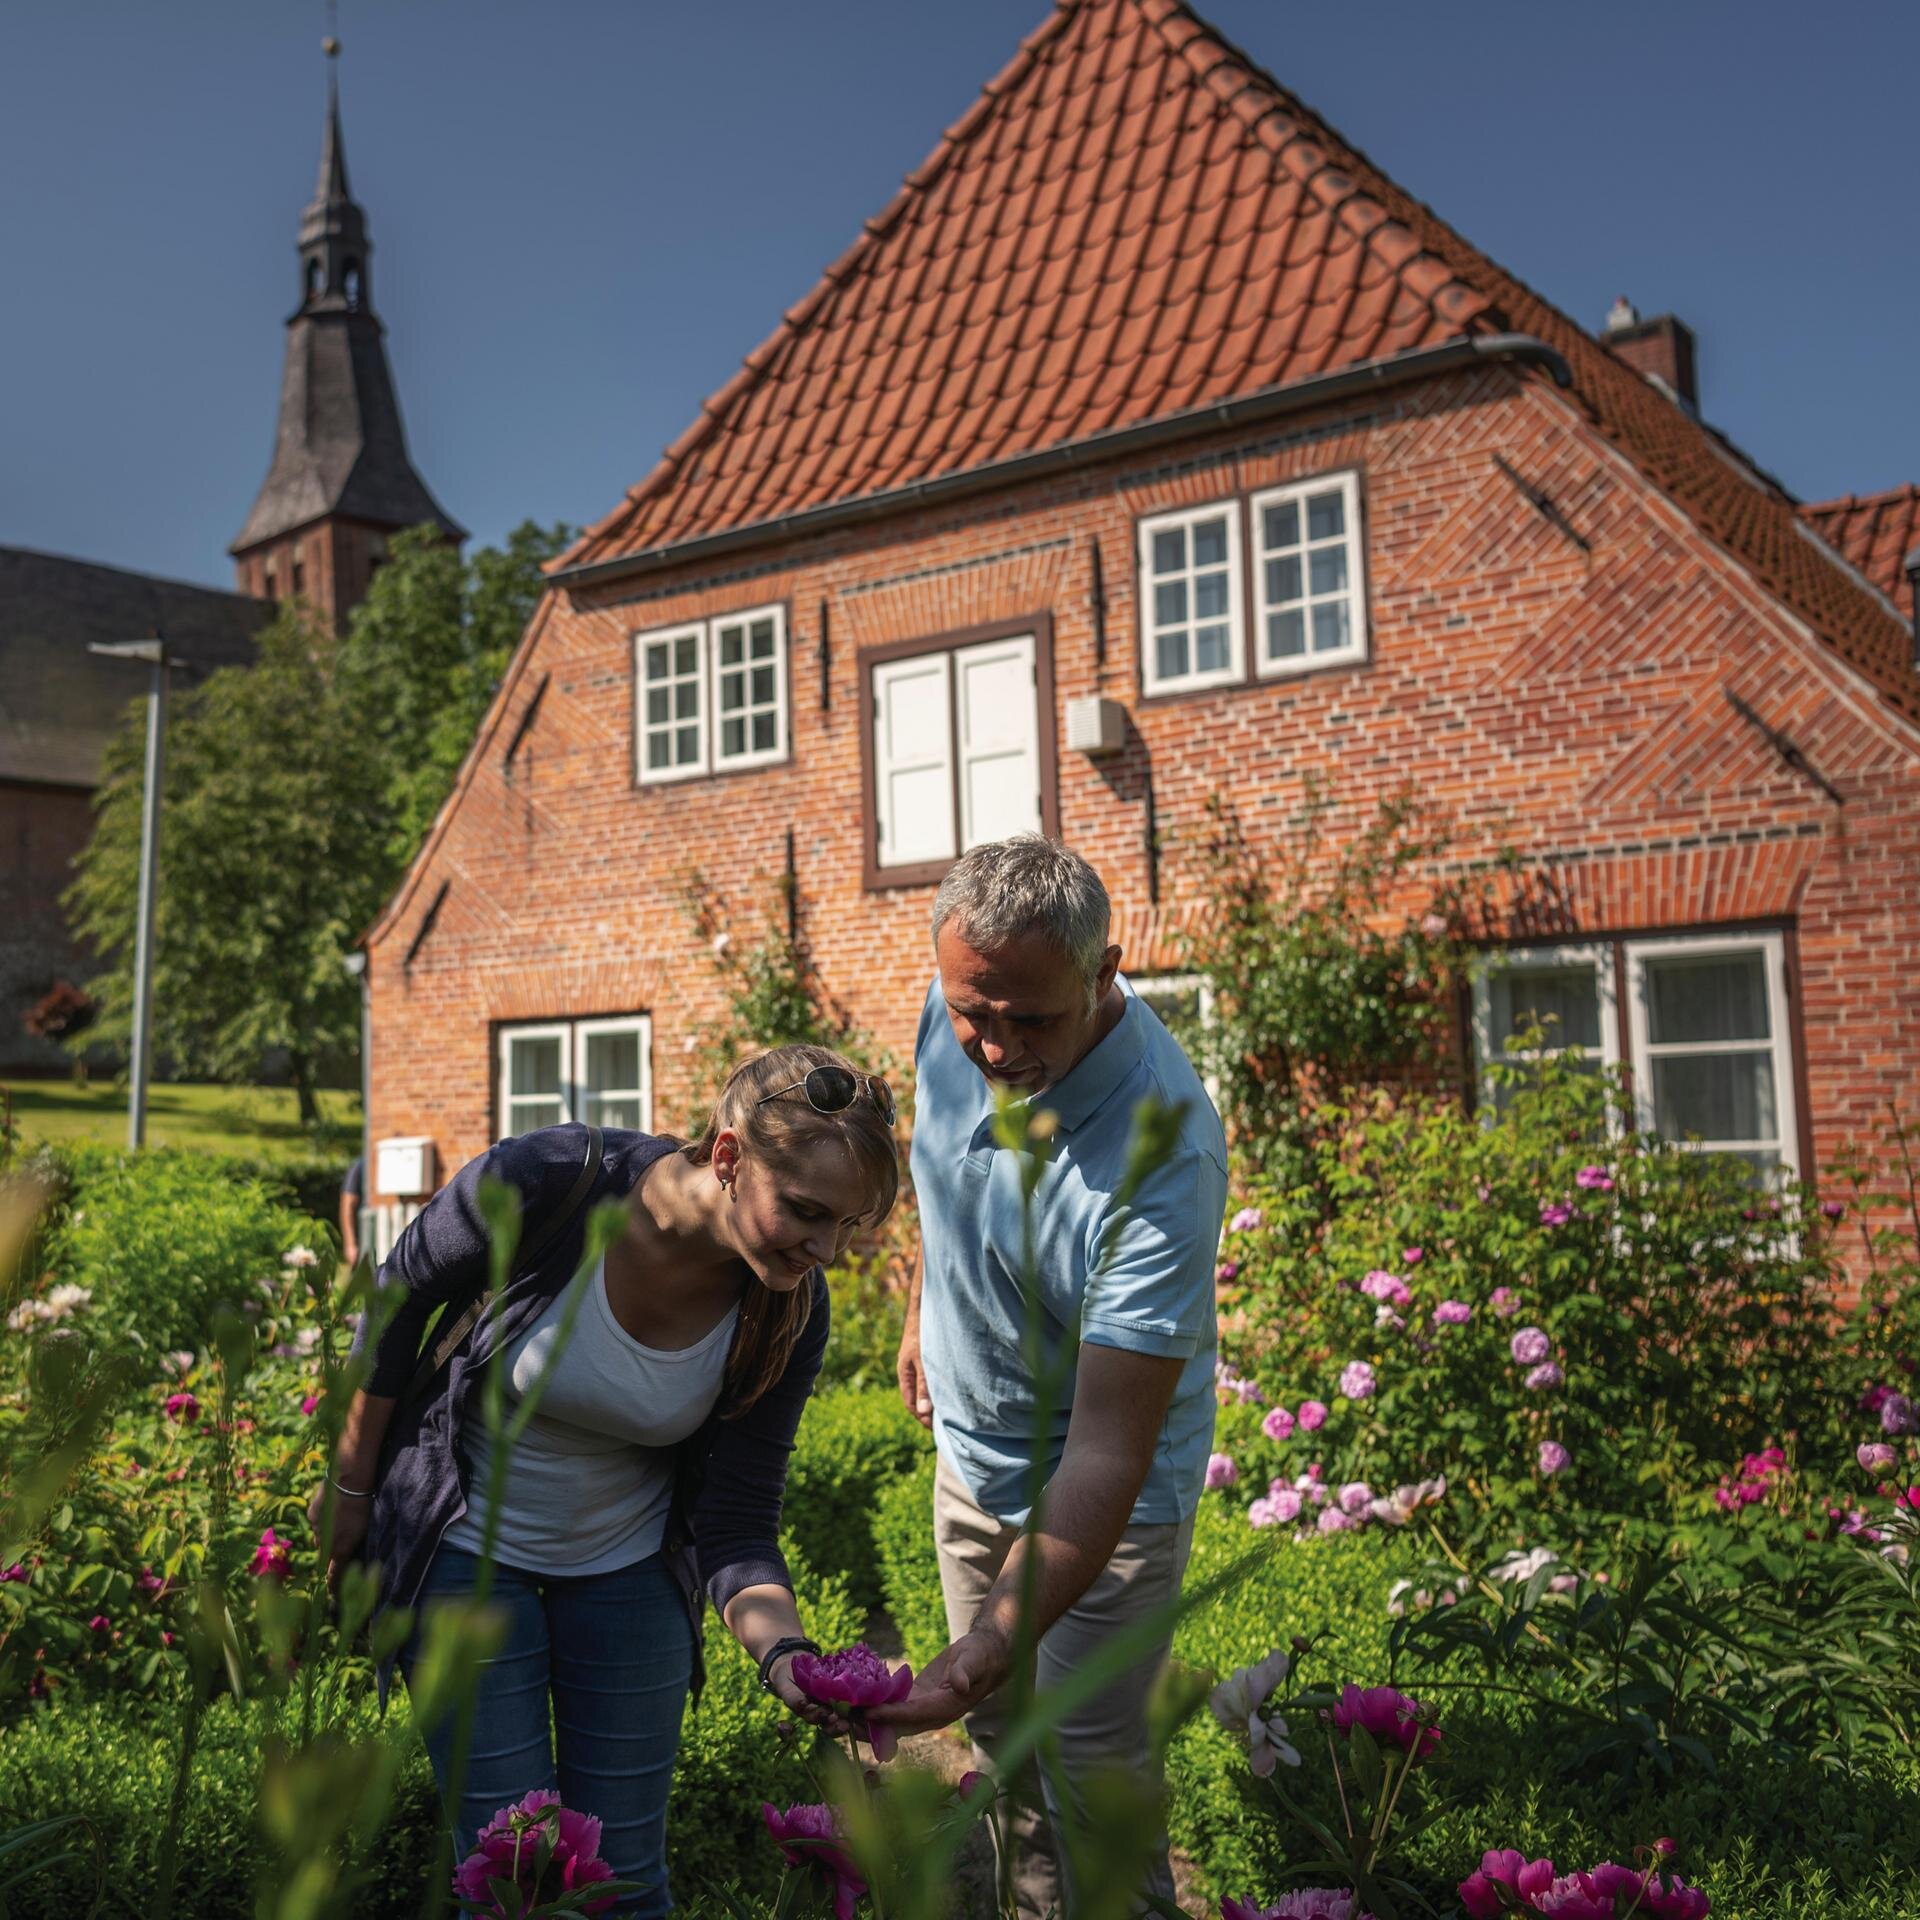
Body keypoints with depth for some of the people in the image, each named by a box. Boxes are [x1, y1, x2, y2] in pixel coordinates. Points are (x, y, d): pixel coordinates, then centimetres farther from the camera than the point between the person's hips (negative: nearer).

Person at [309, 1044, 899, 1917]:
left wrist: (784, 1652, -34)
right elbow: (396, 1301, -11)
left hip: (631, 1569, 3)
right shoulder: (545, 1182, -31)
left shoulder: (790, 1309, -21)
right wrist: (350, 1485, 0)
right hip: (470, 1547, -2)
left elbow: (736, 1529, -14)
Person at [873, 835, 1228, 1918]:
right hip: (970, 1456, 7)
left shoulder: (1164, 1159, -37)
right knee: (1001, 1742, 21)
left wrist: (996, 1642, -47)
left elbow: (1105, 1451, -38)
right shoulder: (957, 1013, -18)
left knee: (1090, 1778, 2)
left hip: (1104, 1499, -6)